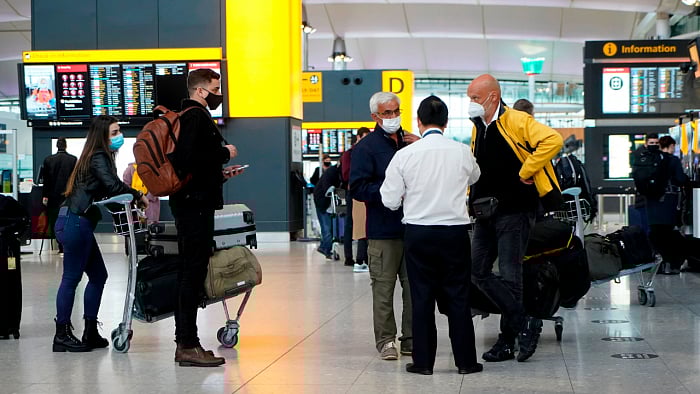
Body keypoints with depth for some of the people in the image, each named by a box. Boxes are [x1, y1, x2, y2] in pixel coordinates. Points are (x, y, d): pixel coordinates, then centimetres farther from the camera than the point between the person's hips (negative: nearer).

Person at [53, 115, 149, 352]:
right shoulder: (98, 158, -10)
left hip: (78, 223, 10)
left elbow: (104, 193, 17)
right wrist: (139, 196, -12)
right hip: (75, 223, -10)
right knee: (71, 278, -5)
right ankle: (62, 335, -1)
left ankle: (90, 332, 15)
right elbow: (113, 185, -24)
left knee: (98, 276, 12)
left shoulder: (99, 157, 19)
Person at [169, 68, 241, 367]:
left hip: (189, 202, 11)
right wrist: (225, 153, -13)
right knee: (194, 271, -9)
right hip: (195, 204, -11)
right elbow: (189, 158, -25)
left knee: (189, 270, 12)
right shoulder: (196, 117, -12)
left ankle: (184, 342, 18)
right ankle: (188, 345, -8)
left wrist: (218, 173, 17)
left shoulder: (189, 116, 20)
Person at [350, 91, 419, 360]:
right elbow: (358, 188, -10)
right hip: (383, 230, -5)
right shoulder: (367, 147, -2)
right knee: (383, 287, -2)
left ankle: (411, 339, 17)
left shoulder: (410, 142, 14)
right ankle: (385, 340, 8)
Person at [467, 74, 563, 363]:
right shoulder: (477, 128, 15)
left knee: (509, 276, -5)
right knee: (478, 273, 3)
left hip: (514, 211, -8)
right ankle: (524, 324, 9)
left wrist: (526, 172, -20)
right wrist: (471, 199, 15)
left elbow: (552, 140, -26)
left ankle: (507, 342, 8)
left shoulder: (516, 122, -11)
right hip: (486, 213, 9)